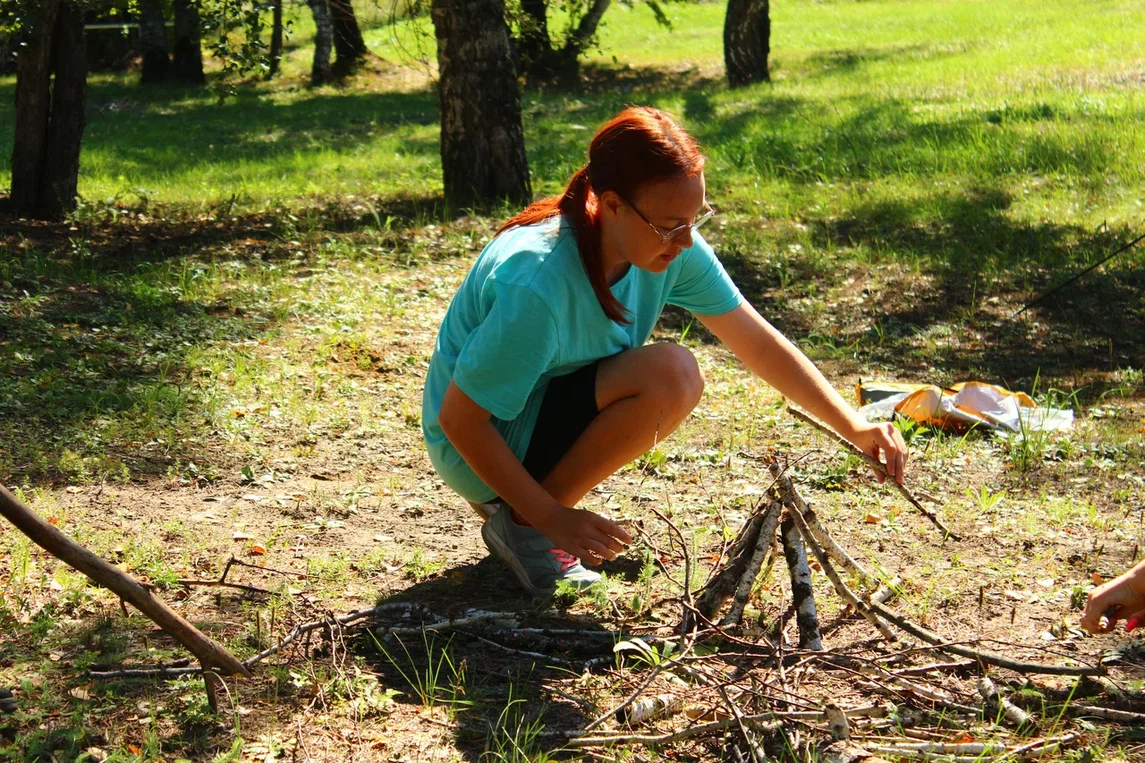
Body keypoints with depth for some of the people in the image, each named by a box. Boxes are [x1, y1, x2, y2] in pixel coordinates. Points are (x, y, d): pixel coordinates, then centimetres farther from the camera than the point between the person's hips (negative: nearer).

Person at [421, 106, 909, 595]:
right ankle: (520, 522, -11)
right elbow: (459, 419, -26)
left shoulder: (671, 246, -12)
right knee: (669, 375, -25)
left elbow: (759, 343, -5)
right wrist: (550, 517, -24)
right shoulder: (538, 283, -33)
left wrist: (855, 428, -12)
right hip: (477, 448, -8)